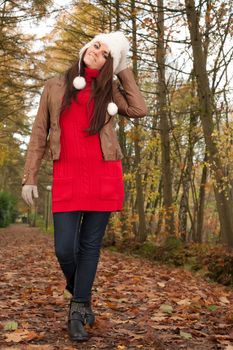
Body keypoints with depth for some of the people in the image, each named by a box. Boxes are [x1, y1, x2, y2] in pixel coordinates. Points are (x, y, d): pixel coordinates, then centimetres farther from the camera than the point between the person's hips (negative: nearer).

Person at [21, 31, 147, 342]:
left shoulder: (109, 88, 12)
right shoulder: (56, 86, 10)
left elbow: (139, 110, -5)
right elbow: (39, 133, 8)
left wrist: (124, 70, 3)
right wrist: (29, 177, 2)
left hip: (104, 176, 1)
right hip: (67, 177, 0)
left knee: (90, 245, 3)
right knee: (64, 249, -5)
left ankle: (77, 310, 15)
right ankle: (81, 297, 25)